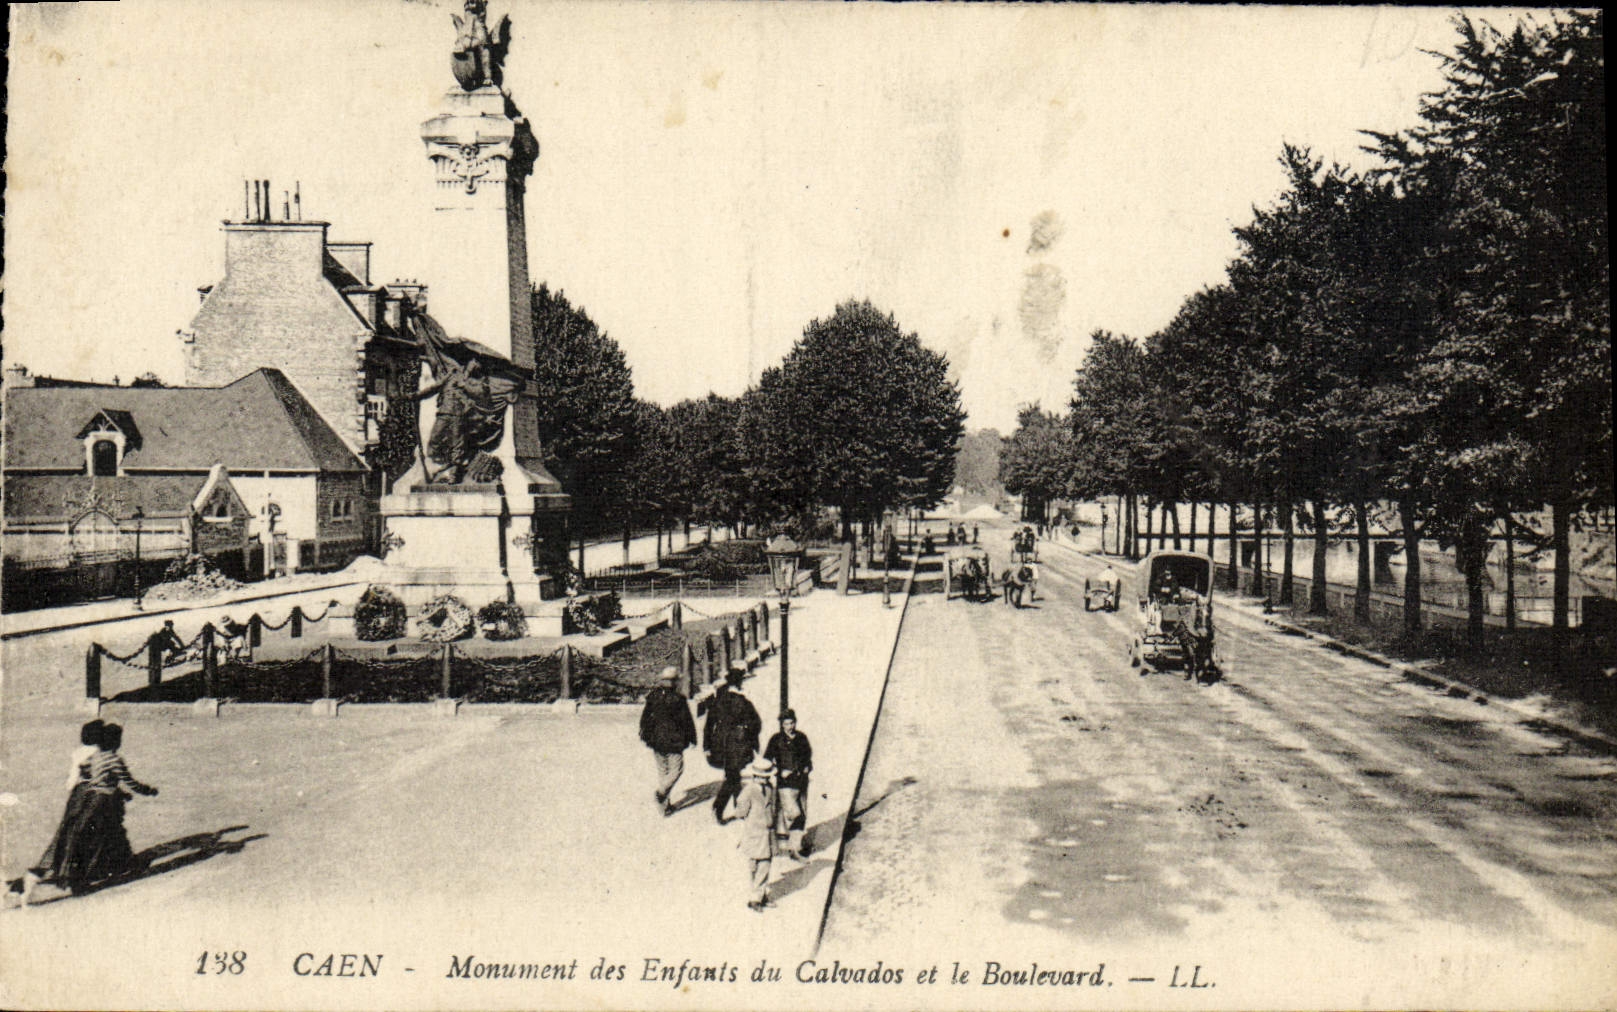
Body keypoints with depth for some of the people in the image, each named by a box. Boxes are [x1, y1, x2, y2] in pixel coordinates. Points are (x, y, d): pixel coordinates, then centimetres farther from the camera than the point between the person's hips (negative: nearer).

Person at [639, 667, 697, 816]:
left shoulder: (653, 696, 0)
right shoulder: (678, 699, -12)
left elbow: (645, 717, 7)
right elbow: (687, 720, -8)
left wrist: (645, 736, 19)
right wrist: (691, 738, 4)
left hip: (656, 741, 5)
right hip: (674, 741, -5)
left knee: (662, 770, 14)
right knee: (676, 769, 9)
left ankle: (665, 805, 18)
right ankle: (661, 792, -11)